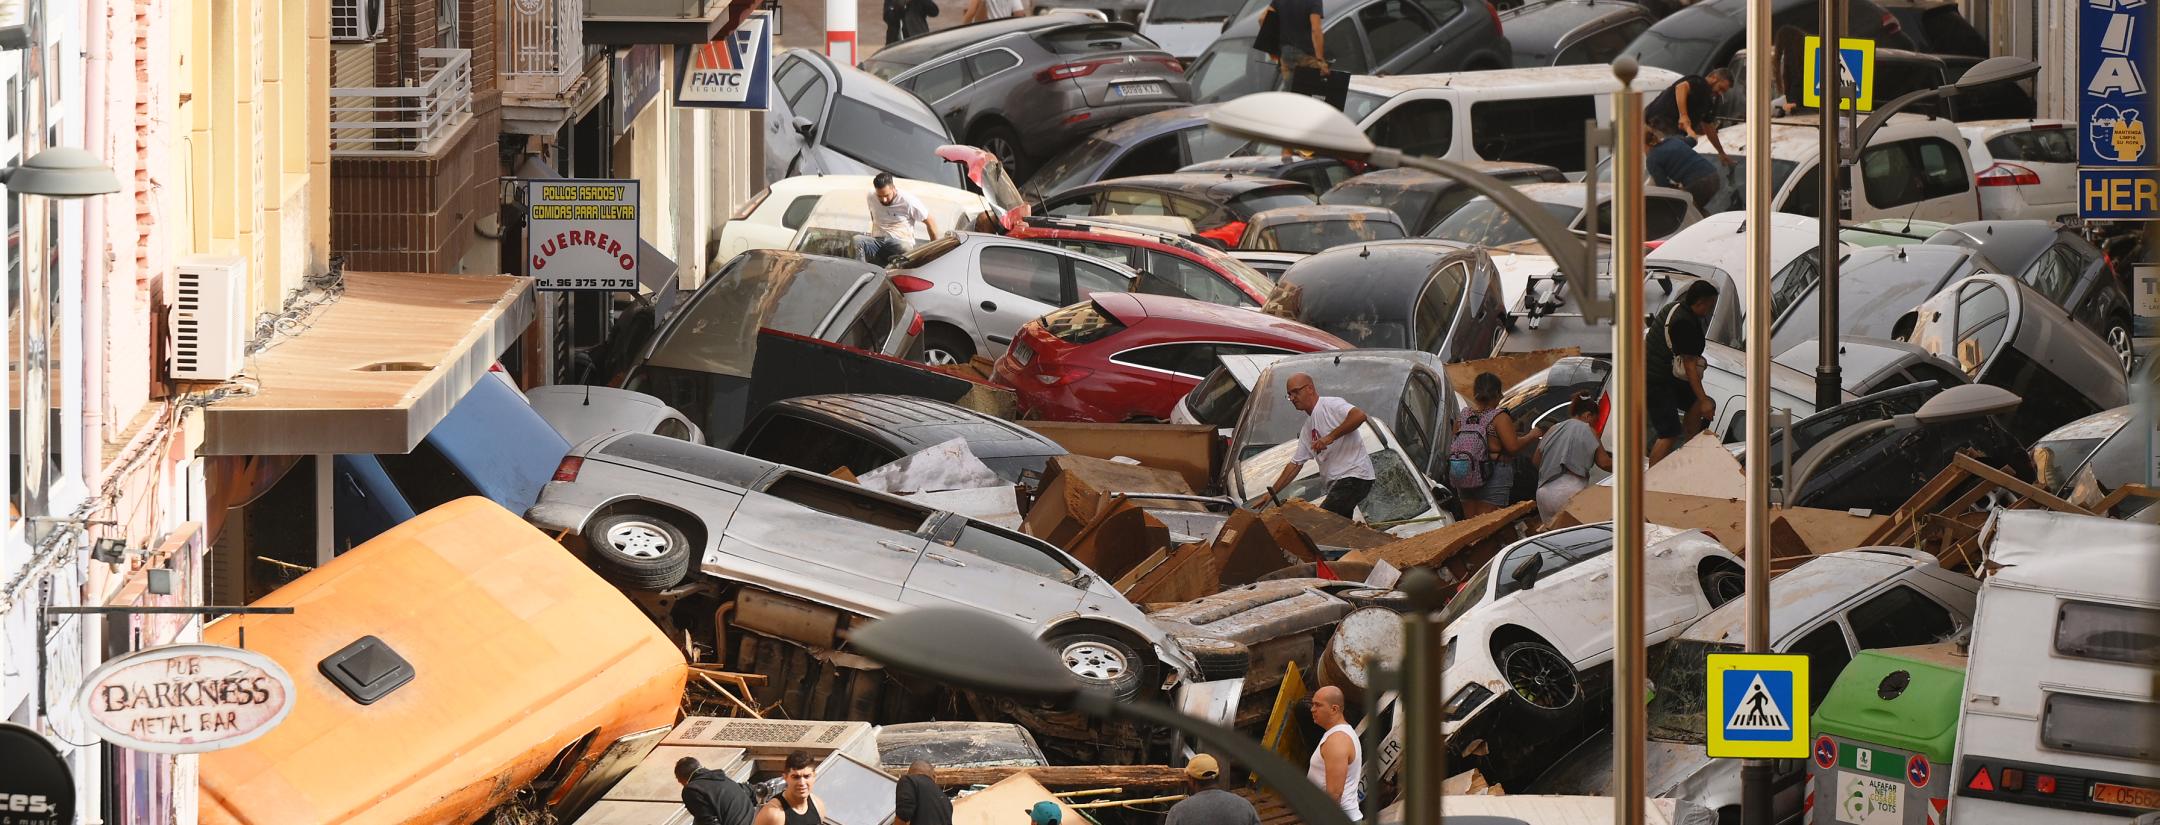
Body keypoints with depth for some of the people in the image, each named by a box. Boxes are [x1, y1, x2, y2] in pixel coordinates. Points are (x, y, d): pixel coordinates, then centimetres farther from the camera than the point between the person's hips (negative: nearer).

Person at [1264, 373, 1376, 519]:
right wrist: (1272, 493, 20)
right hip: (1337, 482, 10)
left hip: (1354, 477, -10)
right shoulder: (1307, 429, 22)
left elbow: (1359, 415, -25)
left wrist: (1330, 437, -25)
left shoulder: (1330, 405, -6)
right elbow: (1295, 464, 25)